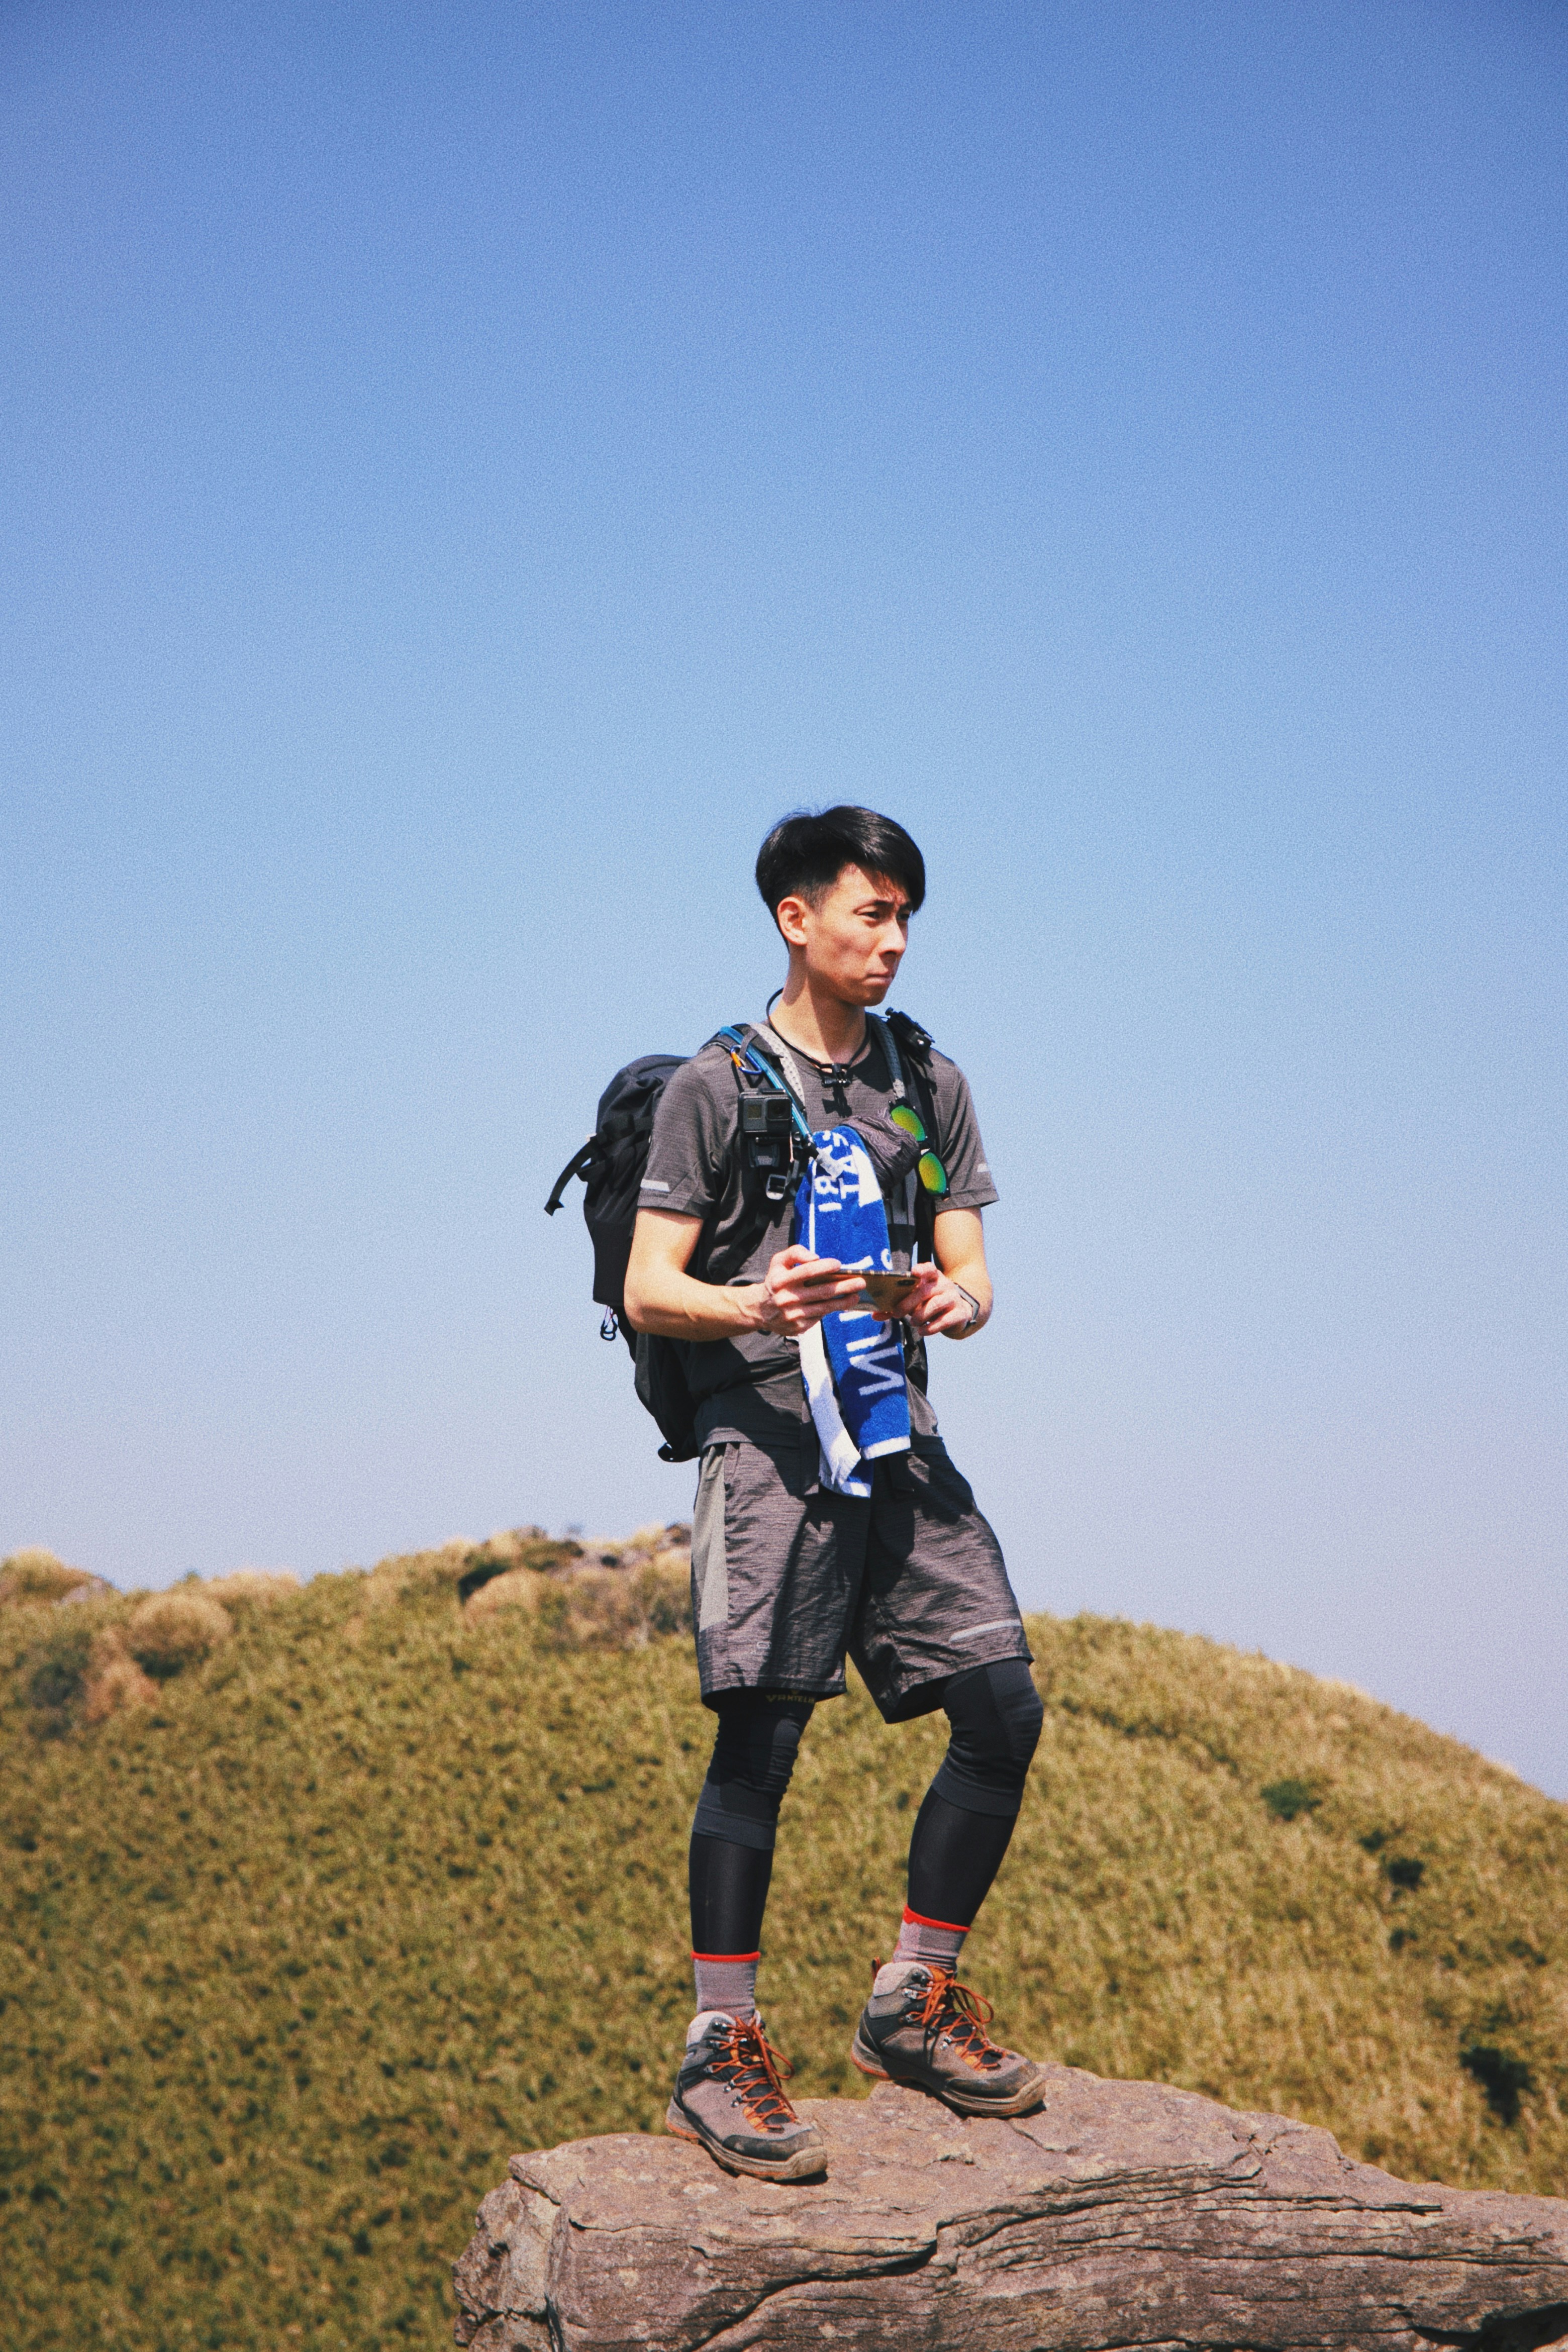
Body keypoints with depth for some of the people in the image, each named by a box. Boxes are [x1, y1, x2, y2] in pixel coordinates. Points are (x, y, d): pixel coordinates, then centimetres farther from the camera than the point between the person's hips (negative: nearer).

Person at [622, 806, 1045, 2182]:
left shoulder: (930, 1085, 18)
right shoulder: (717, 1086, 2)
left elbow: (970, 1271, 13)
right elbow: (649, 1294, -2)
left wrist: (957, 1304, -12)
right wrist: (758, 1308, -23)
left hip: (899, 1442, 5)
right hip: (771, 1438, -5)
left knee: (1004, 1709, -2)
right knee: (762, 1737, -11)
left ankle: (914, 2004, 13)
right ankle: (721, 2055, -4)